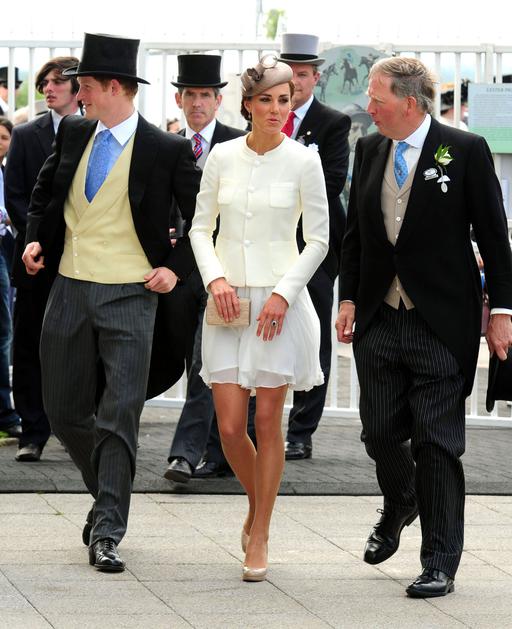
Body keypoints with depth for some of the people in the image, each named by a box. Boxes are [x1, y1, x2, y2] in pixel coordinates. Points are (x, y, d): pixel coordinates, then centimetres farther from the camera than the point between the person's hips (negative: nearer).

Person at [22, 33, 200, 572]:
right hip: (69, 290, 5)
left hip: (130, 296, -5)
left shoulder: (166, 150, -7)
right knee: (64, 410, 9)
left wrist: (175, 268, -8)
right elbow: (44, 191, 23)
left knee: (119, 417, -8)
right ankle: (108, 496, 32)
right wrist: (34, 239, 8)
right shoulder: (72, 133, 7)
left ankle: (107, 533, -6)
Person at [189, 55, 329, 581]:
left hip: (280, 302, -2)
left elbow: (318, 240, -1)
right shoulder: (223, 156, 4)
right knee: (230, 426, -1)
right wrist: (214, 278, -8)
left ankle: (259, 537, 9)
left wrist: (283, 294, -11)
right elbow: (201, 227, 9)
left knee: (268, 422, -1)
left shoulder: (303, 162, -3)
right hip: (229, 301, 2)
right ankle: (256, 502, 28)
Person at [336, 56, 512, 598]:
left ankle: (439, 564, 5)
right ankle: (400, 505, 41)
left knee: (436, 443, -3)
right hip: (378, 321, 5)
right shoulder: (369, 150, 7)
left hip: (440, 324, -5)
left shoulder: (465, 151, -8)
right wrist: (348, 299, 8)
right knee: (380, 433, 9)